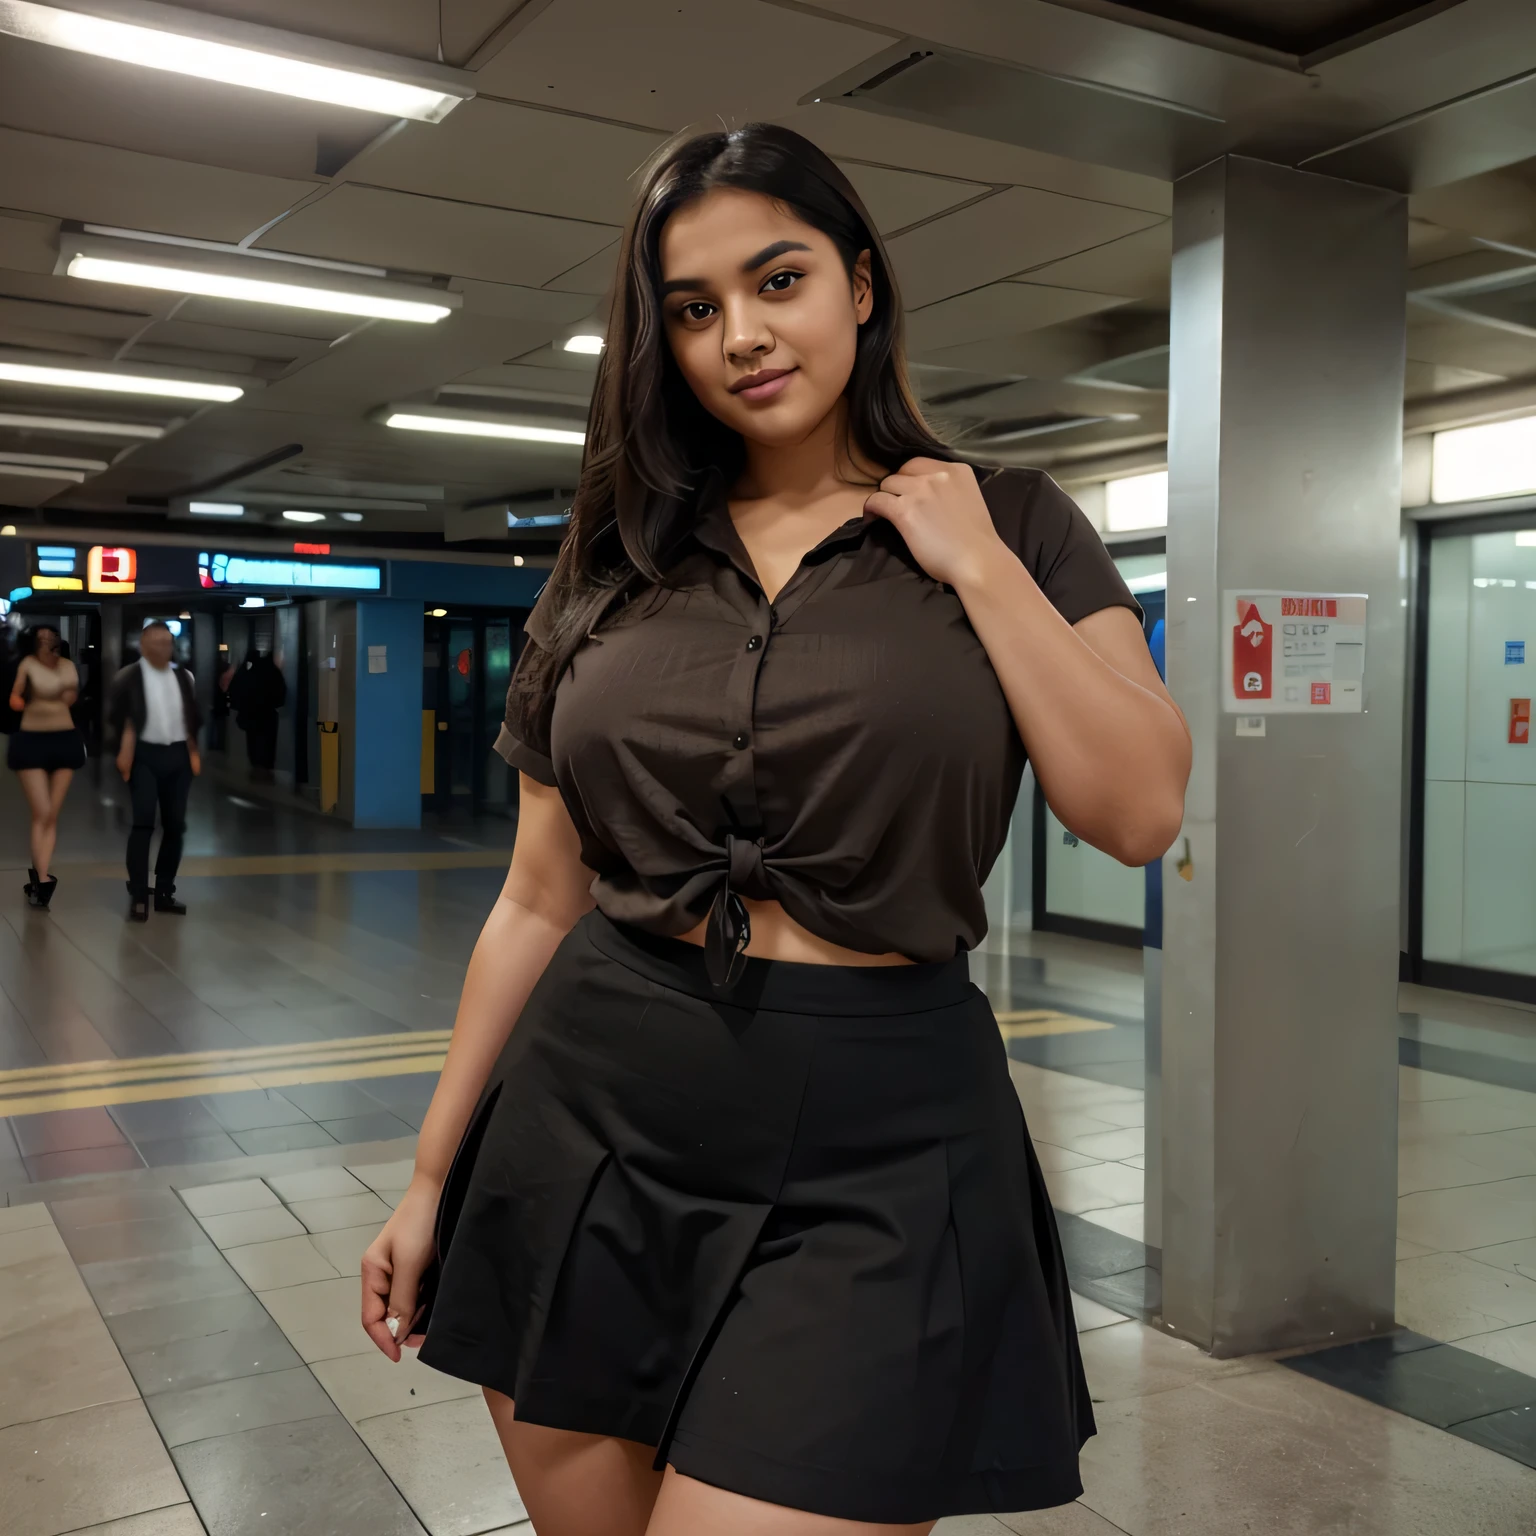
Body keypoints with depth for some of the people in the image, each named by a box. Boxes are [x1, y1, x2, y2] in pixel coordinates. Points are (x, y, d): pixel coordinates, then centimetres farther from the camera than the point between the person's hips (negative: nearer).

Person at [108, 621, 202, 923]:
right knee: (144, 822, -11)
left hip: (178, 755, 4)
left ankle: (164, 892, 15)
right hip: (144, 755, -4)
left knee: (175, 824, 5)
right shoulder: (128, 677, -2)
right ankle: (138, 896, -8)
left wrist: (194, 752, 8)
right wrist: (124, 753, -11)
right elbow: (117, 717, -3)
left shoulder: (184, 676, 11)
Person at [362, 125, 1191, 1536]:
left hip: (872, 1150, -2)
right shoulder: (615, 569, 7)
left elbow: (1141, 812, -9)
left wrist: (979, 567, -9)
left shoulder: (1011, 527, 2)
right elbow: (540, 900, 8)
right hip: (587, 1116, 3)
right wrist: (434, 1176, 10)